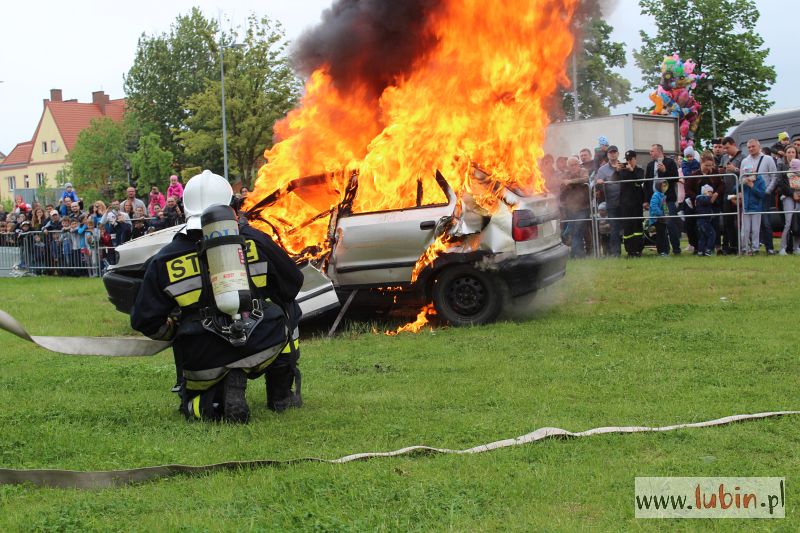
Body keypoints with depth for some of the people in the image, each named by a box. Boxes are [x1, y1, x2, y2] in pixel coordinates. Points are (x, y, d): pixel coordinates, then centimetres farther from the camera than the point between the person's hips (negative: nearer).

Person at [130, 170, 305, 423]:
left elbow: (144, 320, 5)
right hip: (263, 345, 0)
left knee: (194, 402, 31)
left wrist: (175, 333, 27)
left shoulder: (165, 261, 3)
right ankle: (280, 395, 21)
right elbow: (292, 284, 15)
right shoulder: (254, 240, 3)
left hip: (204, 361, 1)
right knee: (288, 308, 31)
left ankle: (212, 401, -8)